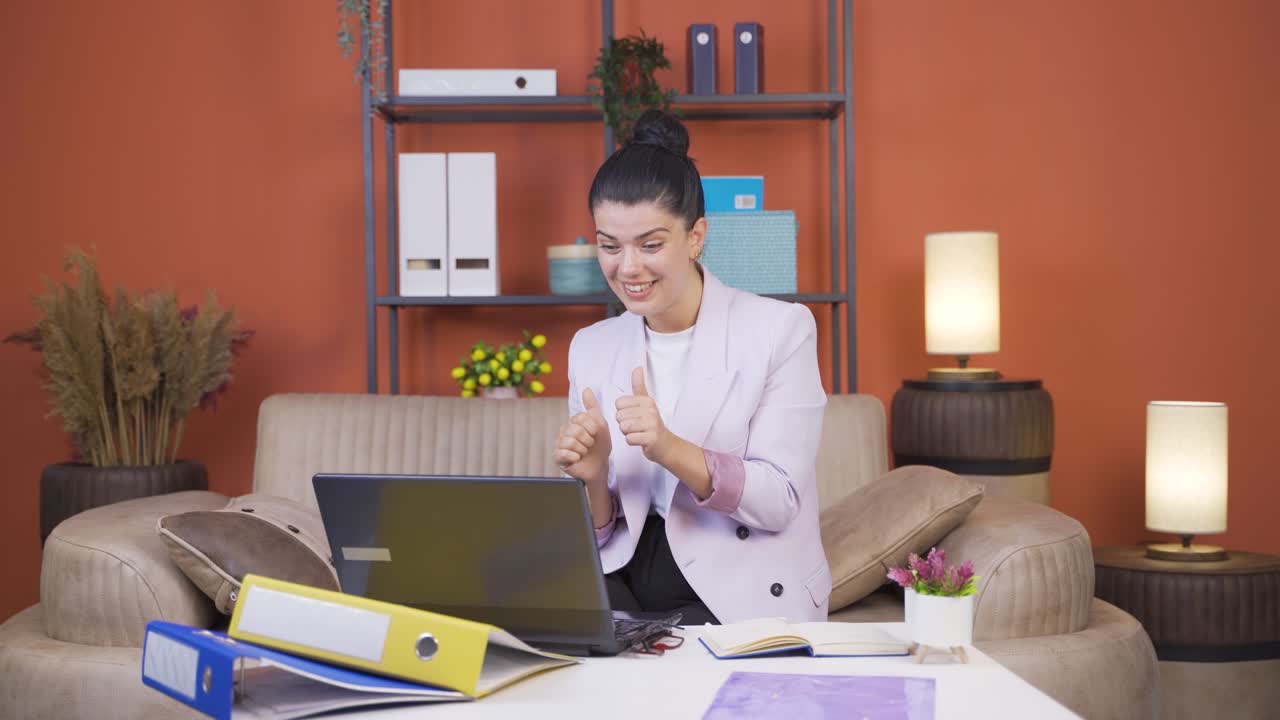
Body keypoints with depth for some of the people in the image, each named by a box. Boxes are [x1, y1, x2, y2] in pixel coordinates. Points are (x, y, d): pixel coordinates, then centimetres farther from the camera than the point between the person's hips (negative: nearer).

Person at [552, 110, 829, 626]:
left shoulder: (780, 329, -5)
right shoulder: (591, 347, 7)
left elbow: (780, 503, -11)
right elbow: (599, 537, 6)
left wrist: (670, 450, -25)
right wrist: (592, 476, -16)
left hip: (747, 593, -3)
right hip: (629, 582, 4)